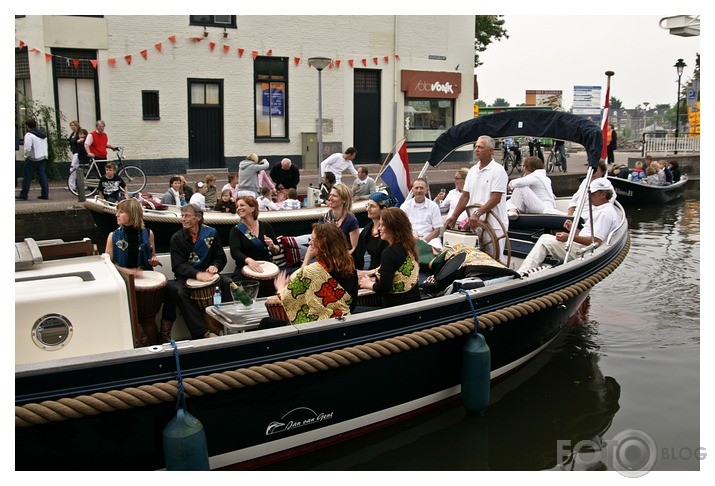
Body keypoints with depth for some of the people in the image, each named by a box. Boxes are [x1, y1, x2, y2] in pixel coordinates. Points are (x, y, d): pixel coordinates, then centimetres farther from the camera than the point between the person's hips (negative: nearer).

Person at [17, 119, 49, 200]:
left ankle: (23, 195, 6)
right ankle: (45, 194, 7)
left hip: (33, 159, -7)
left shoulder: (29, 135, -14)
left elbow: (27, 148, -20)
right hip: (43, 158, 7)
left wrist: (26, 156, -4)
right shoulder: (43, 134, 11)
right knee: (43, 176, 9)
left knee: (27, 177, 2)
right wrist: (43, 154, 17)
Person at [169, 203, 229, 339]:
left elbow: (220, 258, 10)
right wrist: (197, 274, -30)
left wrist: (215, 266, -15)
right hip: (185, 277, -2)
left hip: (207, 273, 2)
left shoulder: (211, 233, 5)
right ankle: (202, 333, -36)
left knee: (227, 283, -27)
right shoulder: (177, 238, -3)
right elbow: (178, 265, -12)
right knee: (181, 293, -33)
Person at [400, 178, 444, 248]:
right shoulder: (405, 206, 11)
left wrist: (425, 240, -13)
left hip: (430, 238, 0)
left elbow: (437, 230, 4)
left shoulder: (433, 206, 9)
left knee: (437, 247, -33)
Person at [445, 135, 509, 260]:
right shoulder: (472, 170, 14)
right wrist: (454, 216, 8)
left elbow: (496, 198, -17)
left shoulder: (498, 171, -9)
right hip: (474, 224, 7)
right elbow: (465, 195, 15)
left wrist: (477, 214, -25)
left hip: (493, 226, -7)